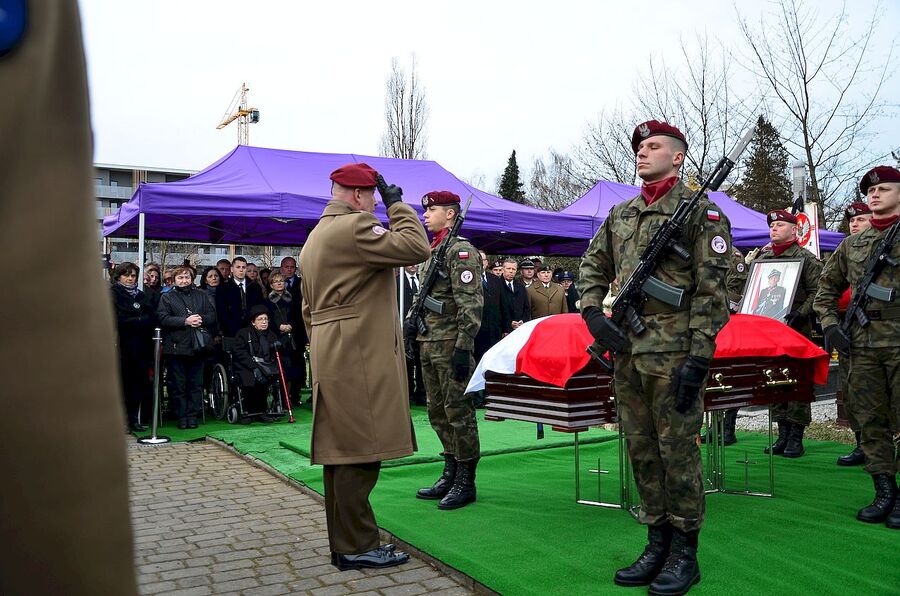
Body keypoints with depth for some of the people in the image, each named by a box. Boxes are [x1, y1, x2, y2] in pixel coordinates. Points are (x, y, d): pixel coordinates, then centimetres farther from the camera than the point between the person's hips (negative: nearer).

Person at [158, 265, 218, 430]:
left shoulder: (201, 295, 13)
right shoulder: (167, 297, 5)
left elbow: (212, 315, 8)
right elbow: (163, 319, -8)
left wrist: (201, 319, -12)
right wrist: (185, 321, -16)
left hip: (198, 346, 2)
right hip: (176, 347, -2)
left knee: (196, 383, 5)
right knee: (177, 384, 2)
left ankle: (192, 415, 13)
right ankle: (181, 416, 10)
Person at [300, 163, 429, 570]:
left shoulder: (315, 236, 22)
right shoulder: (353, 227, -10)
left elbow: (309, 308, 25)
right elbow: (416, 248, -17)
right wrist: (396, 203, -4)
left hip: (332, 359, 10)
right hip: (360, 359, -10)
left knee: (341, 452, 12)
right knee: (360, 453, -5)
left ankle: (344, 543, 20)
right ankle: (357, 547, 1)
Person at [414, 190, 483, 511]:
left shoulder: (461, 250, -10)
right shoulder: (432, 251, 18)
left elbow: (471, 304, -18)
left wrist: (463, 347, -22)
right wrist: (416, 338, 21)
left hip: (451, 346, -10)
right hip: (429, 346, 10)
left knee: (458, 412, -3)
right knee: (438, 413, 14)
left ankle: (465, 483, 6)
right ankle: (450, 474, 25)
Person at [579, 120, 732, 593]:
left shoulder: (701, 211, -4)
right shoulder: (620, 213, 15)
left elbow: (711, 289, -10)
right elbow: (593, 266, 22)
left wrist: (699, 358, -16)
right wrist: (593, 313, 4)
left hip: (673, 353, -6)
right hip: (627, 350, 7)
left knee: (677, 449, 1)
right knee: (641, 449, 12)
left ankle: (684, 554, 15)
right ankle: (657, 545, 25)